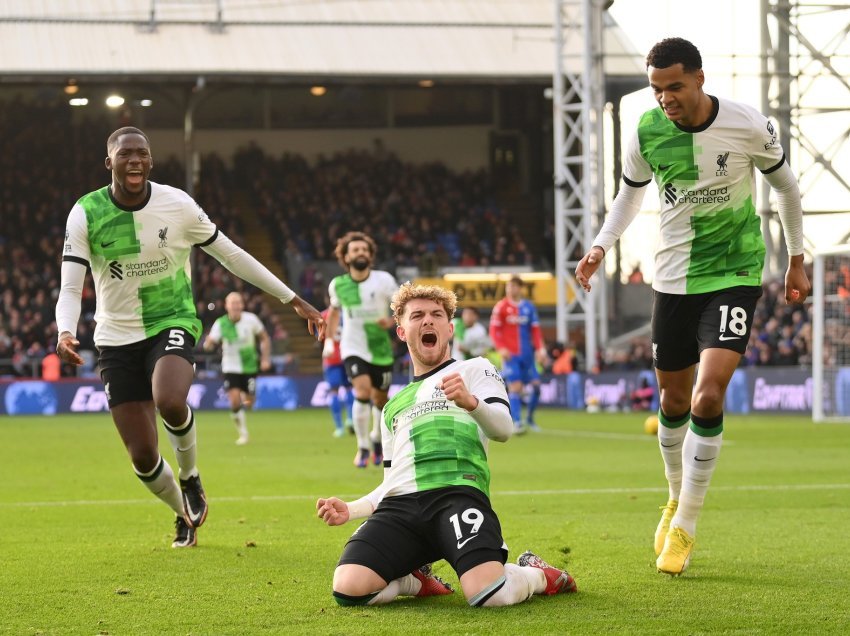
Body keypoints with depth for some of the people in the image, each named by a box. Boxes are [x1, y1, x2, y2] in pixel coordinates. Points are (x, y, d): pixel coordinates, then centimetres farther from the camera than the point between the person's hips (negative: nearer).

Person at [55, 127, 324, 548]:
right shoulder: (85, 214, -8)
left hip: (172, 324, -1)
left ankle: (190, 479, -2)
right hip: (117, 336, 1)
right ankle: (184, 513, 30)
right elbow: (70, 287, -11)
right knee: (142, 456, -3)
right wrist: (66, 333, -33)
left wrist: (292, 299, 6)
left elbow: (231, 255, 4)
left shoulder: (177, 205, -7)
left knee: (170, 401, -34)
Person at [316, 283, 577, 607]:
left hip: (456, 493, -4)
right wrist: (351, 509, 16)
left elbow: (503, 429, 0)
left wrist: (471, 402, -21)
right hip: (399, 506, 4)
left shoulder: (474, 370, 19)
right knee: (347, 588, -26)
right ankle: (414, 582, 9)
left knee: (488, 594, -32)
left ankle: (538, 574, 7)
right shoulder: (393, 406, 34)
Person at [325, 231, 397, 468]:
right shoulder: (337, 285, -3)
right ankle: (363, 448, -10)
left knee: (380, 399, 11)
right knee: (362, 391, -23)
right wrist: (329, 339, 12)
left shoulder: (383, 280, -10)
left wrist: (391, 321, -23)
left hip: (381, 349, 1)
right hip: (353, 348, -1)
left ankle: (377, 439, 41)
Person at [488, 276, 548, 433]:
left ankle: (529, 418, 20)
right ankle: (517, 422, -7)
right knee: (515, 387, -11)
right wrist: (501, 348, -18)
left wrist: (540, 349, 1)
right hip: (510, 355, -4)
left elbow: (535, 330, 11)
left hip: (527, 354, 4)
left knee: (536, 385, 2)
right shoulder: (501, 307, -2)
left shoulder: (529, 307, 8)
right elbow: (494, 330, -4)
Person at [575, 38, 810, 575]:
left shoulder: (748, 127, -14)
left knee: (708, 396, -17)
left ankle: (684, 528, -7)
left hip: (735, 274, -3)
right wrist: (601, 246, -4)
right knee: (674, 398, 11)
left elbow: (786, 185, 4)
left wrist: (797, 261, 9)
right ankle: (678, 498, 38)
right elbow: (631, 193, 12)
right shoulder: (648, 132, -7)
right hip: (673, 279, 3)